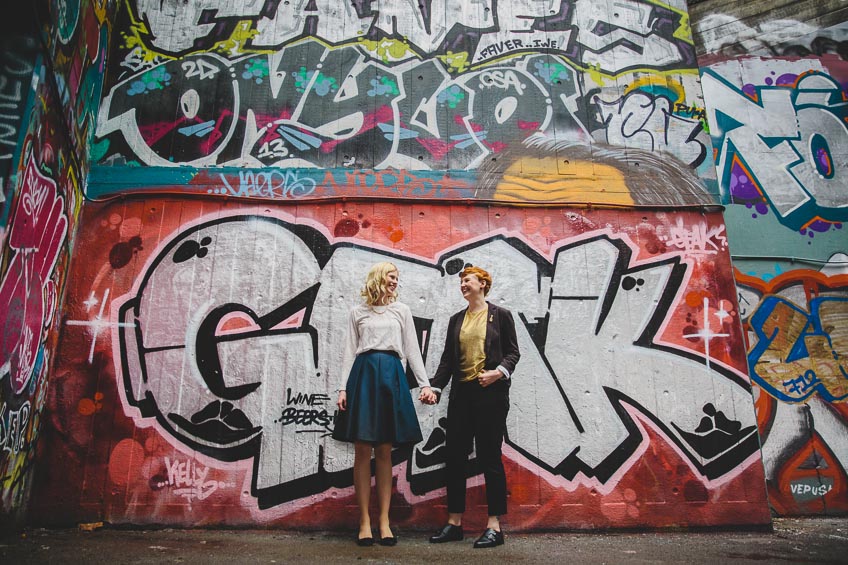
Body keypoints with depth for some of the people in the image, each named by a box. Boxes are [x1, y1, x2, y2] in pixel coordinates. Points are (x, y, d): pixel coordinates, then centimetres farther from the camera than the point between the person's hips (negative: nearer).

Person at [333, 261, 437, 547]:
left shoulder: (402, 310, 14)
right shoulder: (358, 312, 12)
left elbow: (412, 350, 11)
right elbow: (350, 351, 9)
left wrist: (425, 384, 2)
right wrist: (343, 388, -1)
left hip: (391, 376, 1)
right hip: (363, 374, 0)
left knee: (384, 452, 3)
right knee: (362, 451, -2)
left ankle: (384, 521, 9)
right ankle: (364, 522, 6)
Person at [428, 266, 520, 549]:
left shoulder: (501, 315, 4)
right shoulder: (456, 320, 16)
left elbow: (513, 351, 1)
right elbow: (447, 358, 13)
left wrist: (499, 371, -18)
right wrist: (435, 386, 2)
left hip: (491, 393, -5)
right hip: (461, 393, 5)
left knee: (489, 457, -2)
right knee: (455, 457, 6)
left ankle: (494, 526, 7)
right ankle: (454, 522, 16)